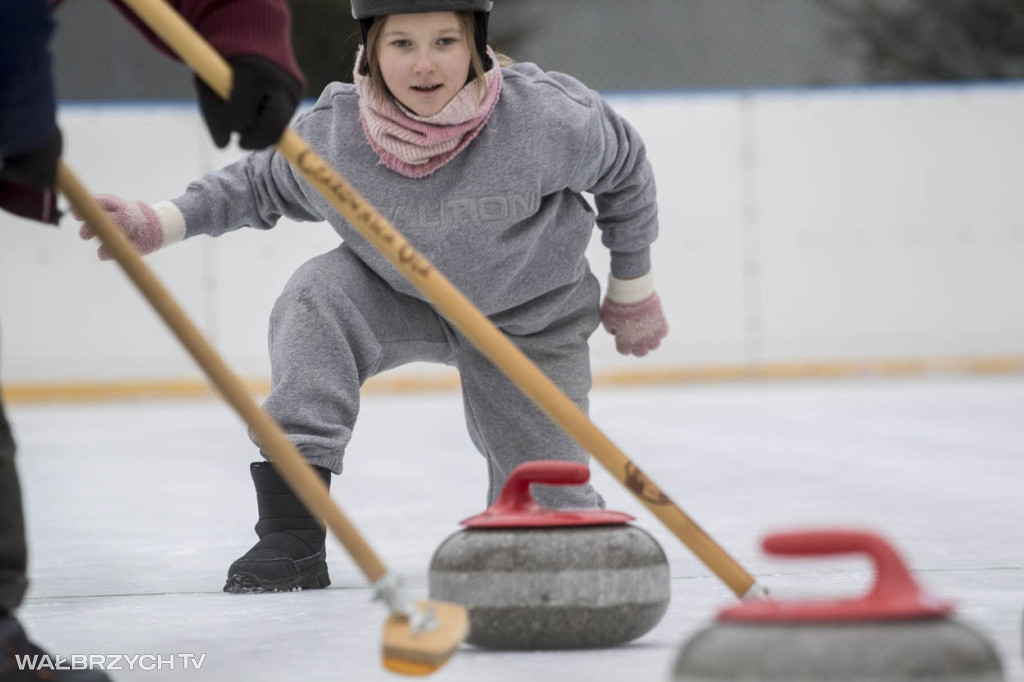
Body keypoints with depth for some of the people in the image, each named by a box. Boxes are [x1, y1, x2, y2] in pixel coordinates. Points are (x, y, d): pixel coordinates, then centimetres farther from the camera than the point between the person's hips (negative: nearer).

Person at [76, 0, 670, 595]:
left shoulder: (544, 117, -31)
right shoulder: (330, 136, -25)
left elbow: (625, 167, -9)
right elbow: (261, 181, -1)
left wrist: (633, 288, 3)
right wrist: (164, 222, -15)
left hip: (529, 319, -1)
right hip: (402, 297, 1)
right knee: (315, 297, -32)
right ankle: (291, 537, -31)